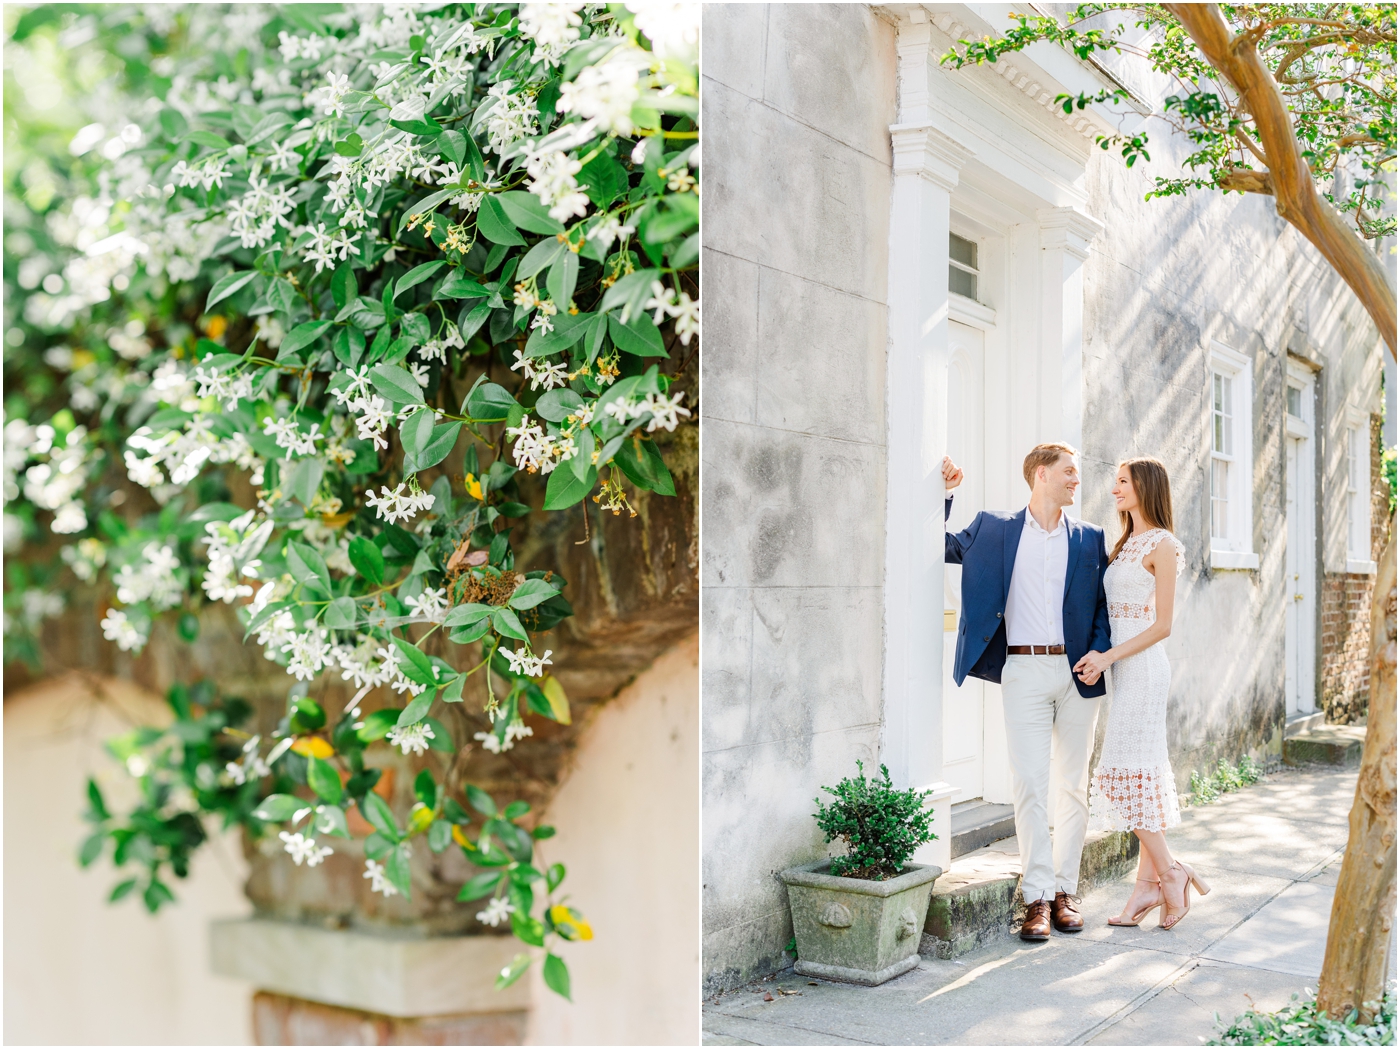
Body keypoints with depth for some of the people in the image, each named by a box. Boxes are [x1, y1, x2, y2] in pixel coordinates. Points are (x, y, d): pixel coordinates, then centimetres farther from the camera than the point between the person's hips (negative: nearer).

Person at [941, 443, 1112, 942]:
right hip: (1024, 671, -2)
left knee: (1073, 786, 7)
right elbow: (941, 546, 15)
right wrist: (944, 493, 3)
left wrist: (1099, 653, -6)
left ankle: (1065, 890, 18)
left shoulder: (1089, 539, 11)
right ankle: (1038, 896, 1)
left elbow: (1104, 604, 10)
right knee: (1029, 786, -5)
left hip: (1077, 673, 2)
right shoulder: (994, 531, 7)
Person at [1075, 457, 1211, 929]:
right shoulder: (1124, 545, 17)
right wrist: (1102, 658, 1)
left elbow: (1162, 625, -12)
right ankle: (1150, 883, 10)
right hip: (1118, 665, 8)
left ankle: (1168, 872, 1)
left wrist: (1109, 657, -17)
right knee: (1143, 772, 7)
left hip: (1142, 665, -8)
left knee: (1131, 770, -9)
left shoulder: (1162, 545, -8)